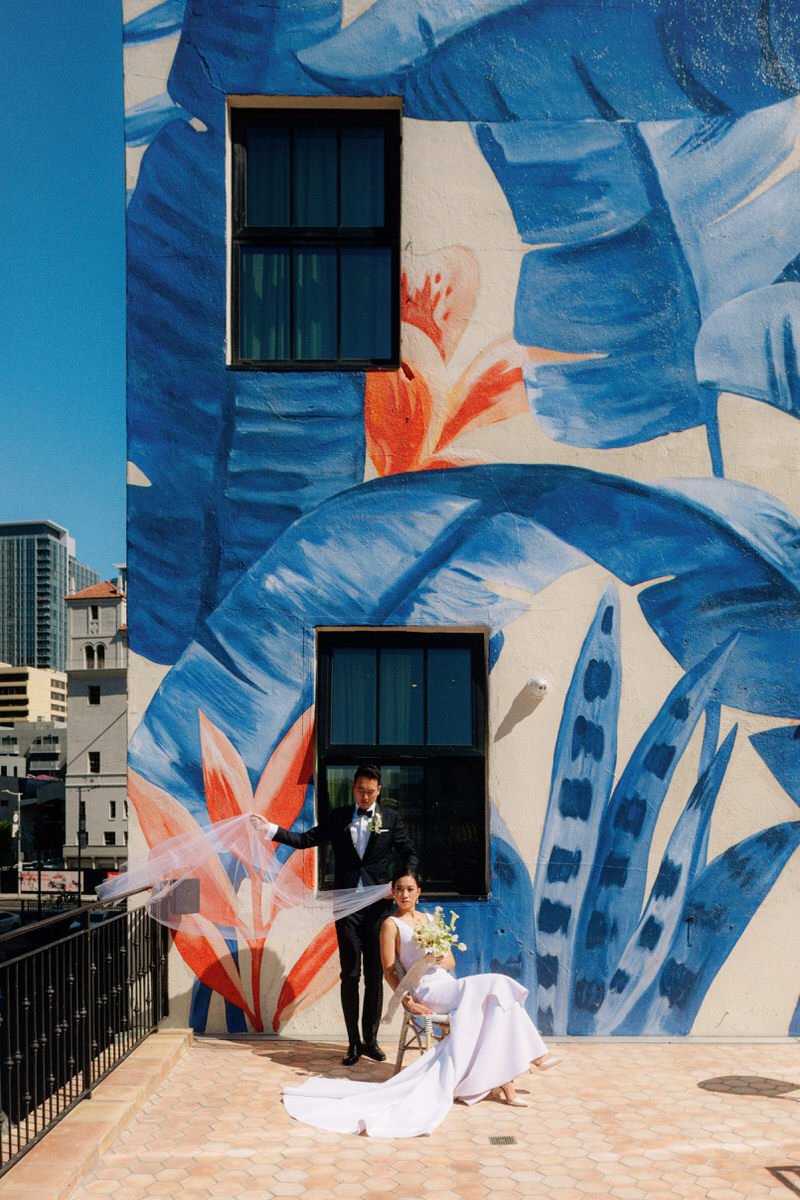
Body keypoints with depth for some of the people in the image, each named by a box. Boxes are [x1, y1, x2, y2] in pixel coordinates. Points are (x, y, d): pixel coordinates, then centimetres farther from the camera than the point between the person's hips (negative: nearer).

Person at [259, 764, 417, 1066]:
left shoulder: (391, 818, 5)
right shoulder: (337, 817, 7)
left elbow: (409, 853, 3)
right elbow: (306, 839, 5)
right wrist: (270, 828, -4)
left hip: (378, 905, 0)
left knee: (375, 975, 5)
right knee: (350, 975, 2)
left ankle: (370, 1040, 16)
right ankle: (353, 1043, 9)